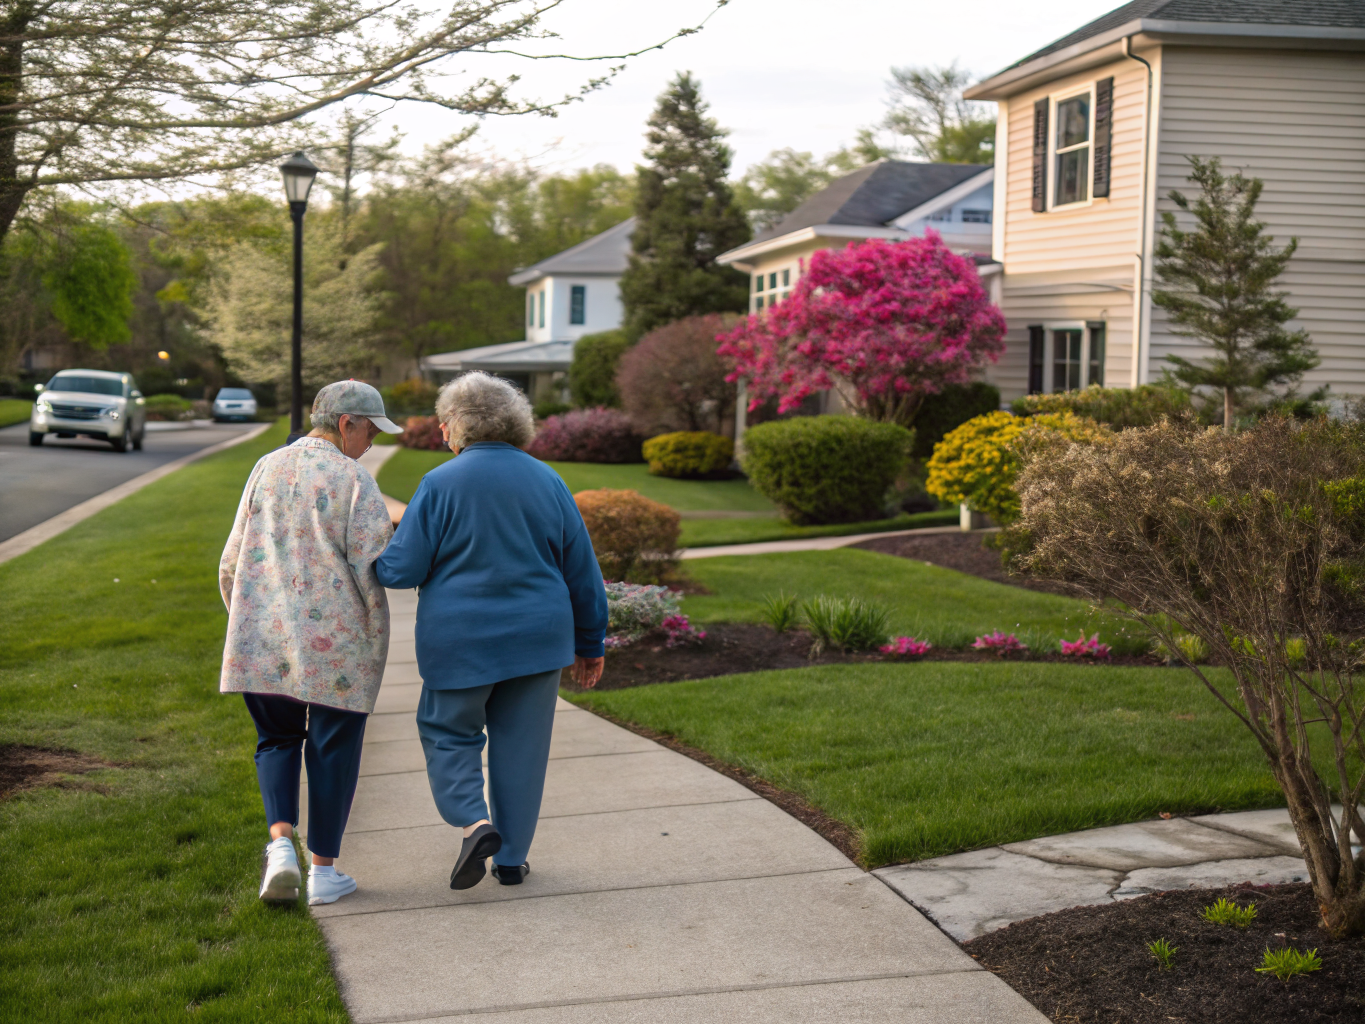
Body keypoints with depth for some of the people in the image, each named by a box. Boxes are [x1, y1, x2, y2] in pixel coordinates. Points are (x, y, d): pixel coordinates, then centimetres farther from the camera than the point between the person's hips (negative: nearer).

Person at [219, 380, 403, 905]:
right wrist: (376, 641, -2)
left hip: (263, 635, 4)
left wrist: (246, 621, 21)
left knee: (277, 740, 19)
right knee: (333, 749, 10)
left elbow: (234, 561, 9)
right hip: (336, 639, -4)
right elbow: (370, 567, -14)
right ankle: (323, 869, 16)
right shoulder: (355, 481, -10)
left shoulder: (267, 469, 6)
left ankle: (281, 844, -1)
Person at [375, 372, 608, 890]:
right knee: (521, 746, 11)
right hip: (537, 639, 3)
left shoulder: (440, 484, -9)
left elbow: (401, 569, -10)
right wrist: (590, 643, 16)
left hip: (460, 642, -3)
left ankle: (474, 822, -6)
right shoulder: (547, 482, 3)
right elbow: (582, 571, 7)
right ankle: (512, 857, 16)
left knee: (448, 733, 15)